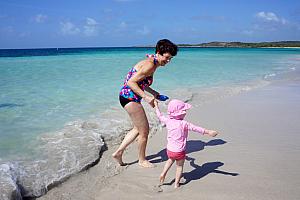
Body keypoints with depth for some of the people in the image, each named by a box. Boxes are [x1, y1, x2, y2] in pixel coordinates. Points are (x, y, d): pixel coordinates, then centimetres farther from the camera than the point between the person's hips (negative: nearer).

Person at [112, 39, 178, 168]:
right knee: (144, 130, 3)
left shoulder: (153, 64, 11)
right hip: (130, 98, -10)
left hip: (130, 97, 10)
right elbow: (131, 82, -24)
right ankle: (142, 160, 23)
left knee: (138, 128, 22)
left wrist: (154, 93, 12)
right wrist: (146, 97, -27)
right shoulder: (150, 65, -20)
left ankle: (118, 152, 25)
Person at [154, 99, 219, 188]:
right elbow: (195, 128, -27)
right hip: (179, 151, -5)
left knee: (170, 160, 35)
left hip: (169, 149, 5)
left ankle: (163, 173, 25)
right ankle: (176, 183, 25)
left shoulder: (168, 121, -6)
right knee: (179, 166, 17)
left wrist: (156, 106, 26)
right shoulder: (183, 124, -22)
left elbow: (160, 116, 11)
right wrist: (208, 132, -27)